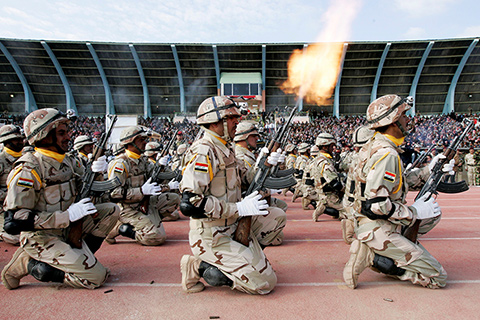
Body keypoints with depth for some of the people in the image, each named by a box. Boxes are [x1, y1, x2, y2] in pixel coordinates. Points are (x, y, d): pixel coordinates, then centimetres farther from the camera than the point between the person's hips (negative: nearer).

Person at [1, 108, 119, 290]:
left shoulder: (68, 162, 4)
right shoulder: (28, 170, -20)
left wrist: (95, 173, -10)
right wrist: (67, 215, -29)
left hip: (67, 229, 7)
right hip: (41, 238, -7)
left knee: (111, 210, -4)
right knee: (96, 277, -14)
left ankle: (79, 258, -1)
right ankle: (29, 265, 0)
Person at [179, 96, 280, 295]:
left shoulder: (225, 149, 9)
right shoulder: (203, 152, -21)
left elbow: (244, 179, 19)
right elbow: (189, 204, -29)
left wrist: (266, 165, 0)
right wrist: (238, 208, -26)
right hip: (213, 238, -9)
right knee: (266, 283, -5)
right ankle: (200, 267, 1)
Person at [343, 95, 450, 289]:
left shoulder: (373, 145, 7)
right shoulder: (386, 154, -23)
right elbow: (376, 204, -28)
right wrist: (414, 212, -14)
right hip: (378, 229, -9)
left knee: (433, 213, 22)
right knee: (438, 278, 1)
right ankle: (374, 256, -4)